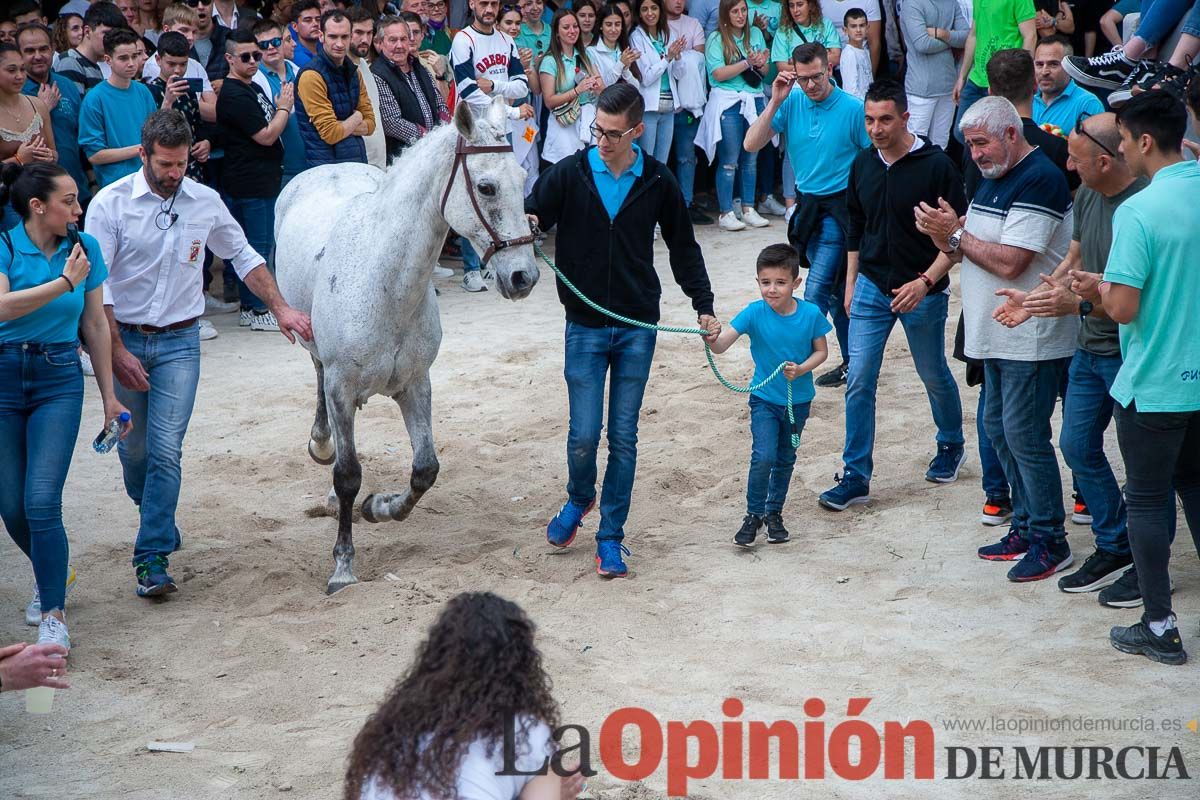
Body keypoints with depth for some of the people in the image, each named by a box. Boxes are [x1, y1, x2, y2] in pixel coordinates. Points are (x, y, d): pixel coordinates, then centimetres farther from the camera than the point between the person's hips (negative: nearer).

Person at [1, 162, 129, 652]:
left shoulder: (84, 249, 1)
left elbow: (95, 326, 7)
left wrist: (109, 396, 8)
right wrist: (64, 283, -24)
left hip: (59, 381, 0)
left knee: (42, 500, -12)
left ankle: (54, 615, -4)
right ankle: (51, 575, 35)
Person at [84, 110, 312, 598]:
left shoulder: (205, 202, 1)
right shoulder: (110, 204, -8)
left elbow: (244, 257, 14)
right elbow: (95, 284, -9)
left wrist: (280, 309, 6)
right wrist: (117, 352, -14)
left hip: (179, 342, 1)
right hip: (124, 340, 0)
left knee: (166, 449, -10)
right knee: (133, 448, 10)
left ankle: (152, 558, -8)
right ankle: (157, 523, 36)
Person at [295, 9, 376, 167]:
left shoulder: (353, 72, 9)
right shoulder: (311, 76, -15)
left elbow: (370, 124, 6)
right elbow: (331, 134, -18)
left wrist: (340, 126, -11)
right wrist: (356, 118, 0)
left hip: (358, 162, 6)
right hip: (327, 164, -6)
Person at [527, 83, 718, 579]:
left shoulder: (658, 183, 0)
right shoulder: (569, 175, -5)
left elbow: (683, 248, 11)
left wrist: (704, 306, 6)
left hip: (639, 328, 1)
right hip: (585, 327, -1)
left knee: (624, 437, 4)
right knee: (584, 434, -3)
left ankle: (611, 536, 16)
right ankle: (579, 499, 30)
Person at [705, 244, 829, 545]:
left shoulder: (811, 314, -15)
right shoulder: (755, 313, -19)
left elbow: (821, 351, -2)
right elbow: (721, 346, -26)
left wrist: (801, 369, -20)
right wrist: (712, 341, -49)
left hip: (799, 400, 2)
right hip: (764, 399, -2)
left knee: (785, 459, 16)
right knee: (763, 457, -16)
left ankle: (774, 513, 34)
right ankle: (753, 515, 3)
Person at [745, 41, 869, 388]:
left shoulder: (853, 109, -12)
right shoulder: (791, 104, -1)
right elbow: (751, 144, -7)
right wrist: (775, 102, -15)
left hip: (840, 208, -5)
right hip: (807, 207, 5)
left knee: (816, 293, -12)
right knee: (837, 292, 17)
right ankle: (851, 362, 28)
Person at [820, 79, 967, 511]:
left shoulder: (936, 165, -14)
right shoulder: (863, 164, 2)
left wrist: (925, 281, -20)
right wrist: (851, 285, 14)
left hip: (923, 292, -4)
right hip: (871, 287, 4)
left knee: (934, 376, 14)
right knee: (859, 382, -2)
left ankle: (951, 446, 39)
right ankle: (856, 476, 3)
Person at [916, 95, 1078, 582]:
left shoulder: (1039, 181, -18)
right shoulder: (992, 178, 14)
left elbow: (1009, 263, -24)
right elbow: (968, 250, 16)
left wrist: (955, 233, -14)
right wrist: (942, 235, -6)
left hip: (1031, 337, -10)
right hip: (998, 335, 10)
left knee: (1024, 434, -6)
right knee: (999, 429, 14)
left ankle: (1050, 541, 4)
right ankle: (1026, 526, 26)